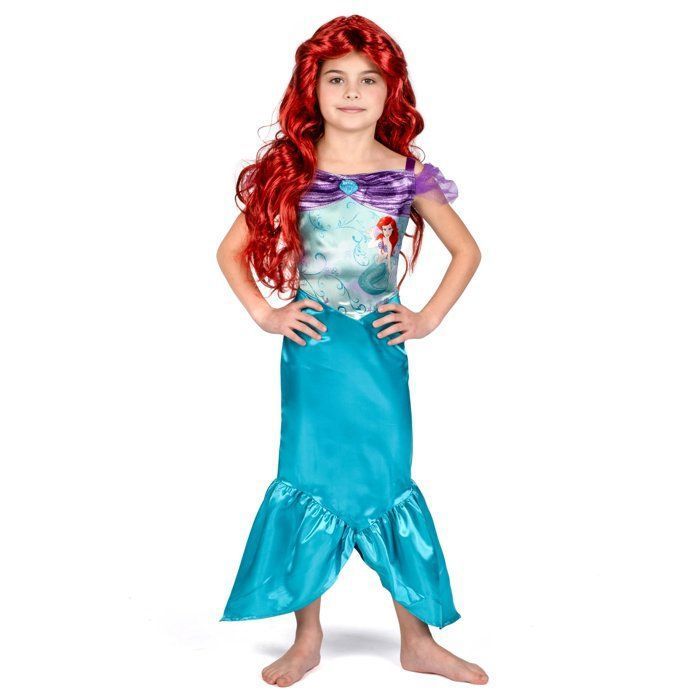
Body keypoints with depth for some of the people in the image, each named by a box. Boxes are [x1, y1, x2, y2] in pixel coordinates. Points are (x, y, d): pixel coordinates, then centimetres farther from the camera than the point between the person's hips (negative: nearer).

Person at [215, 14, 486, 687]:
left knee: (385, 483, 5)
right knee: (309, 483, 5)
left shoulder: (408, 175, 0)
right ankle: (307, 639, 19)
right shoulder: (290, 171, 0)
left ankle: (417, 640, 19)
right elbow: (231, 251, 8)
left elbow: (466, 250, 10)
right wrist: (265, 314, -3)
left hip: (380, 349, 0)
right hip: (312, 348, 0)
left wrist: (429, 317, 1)